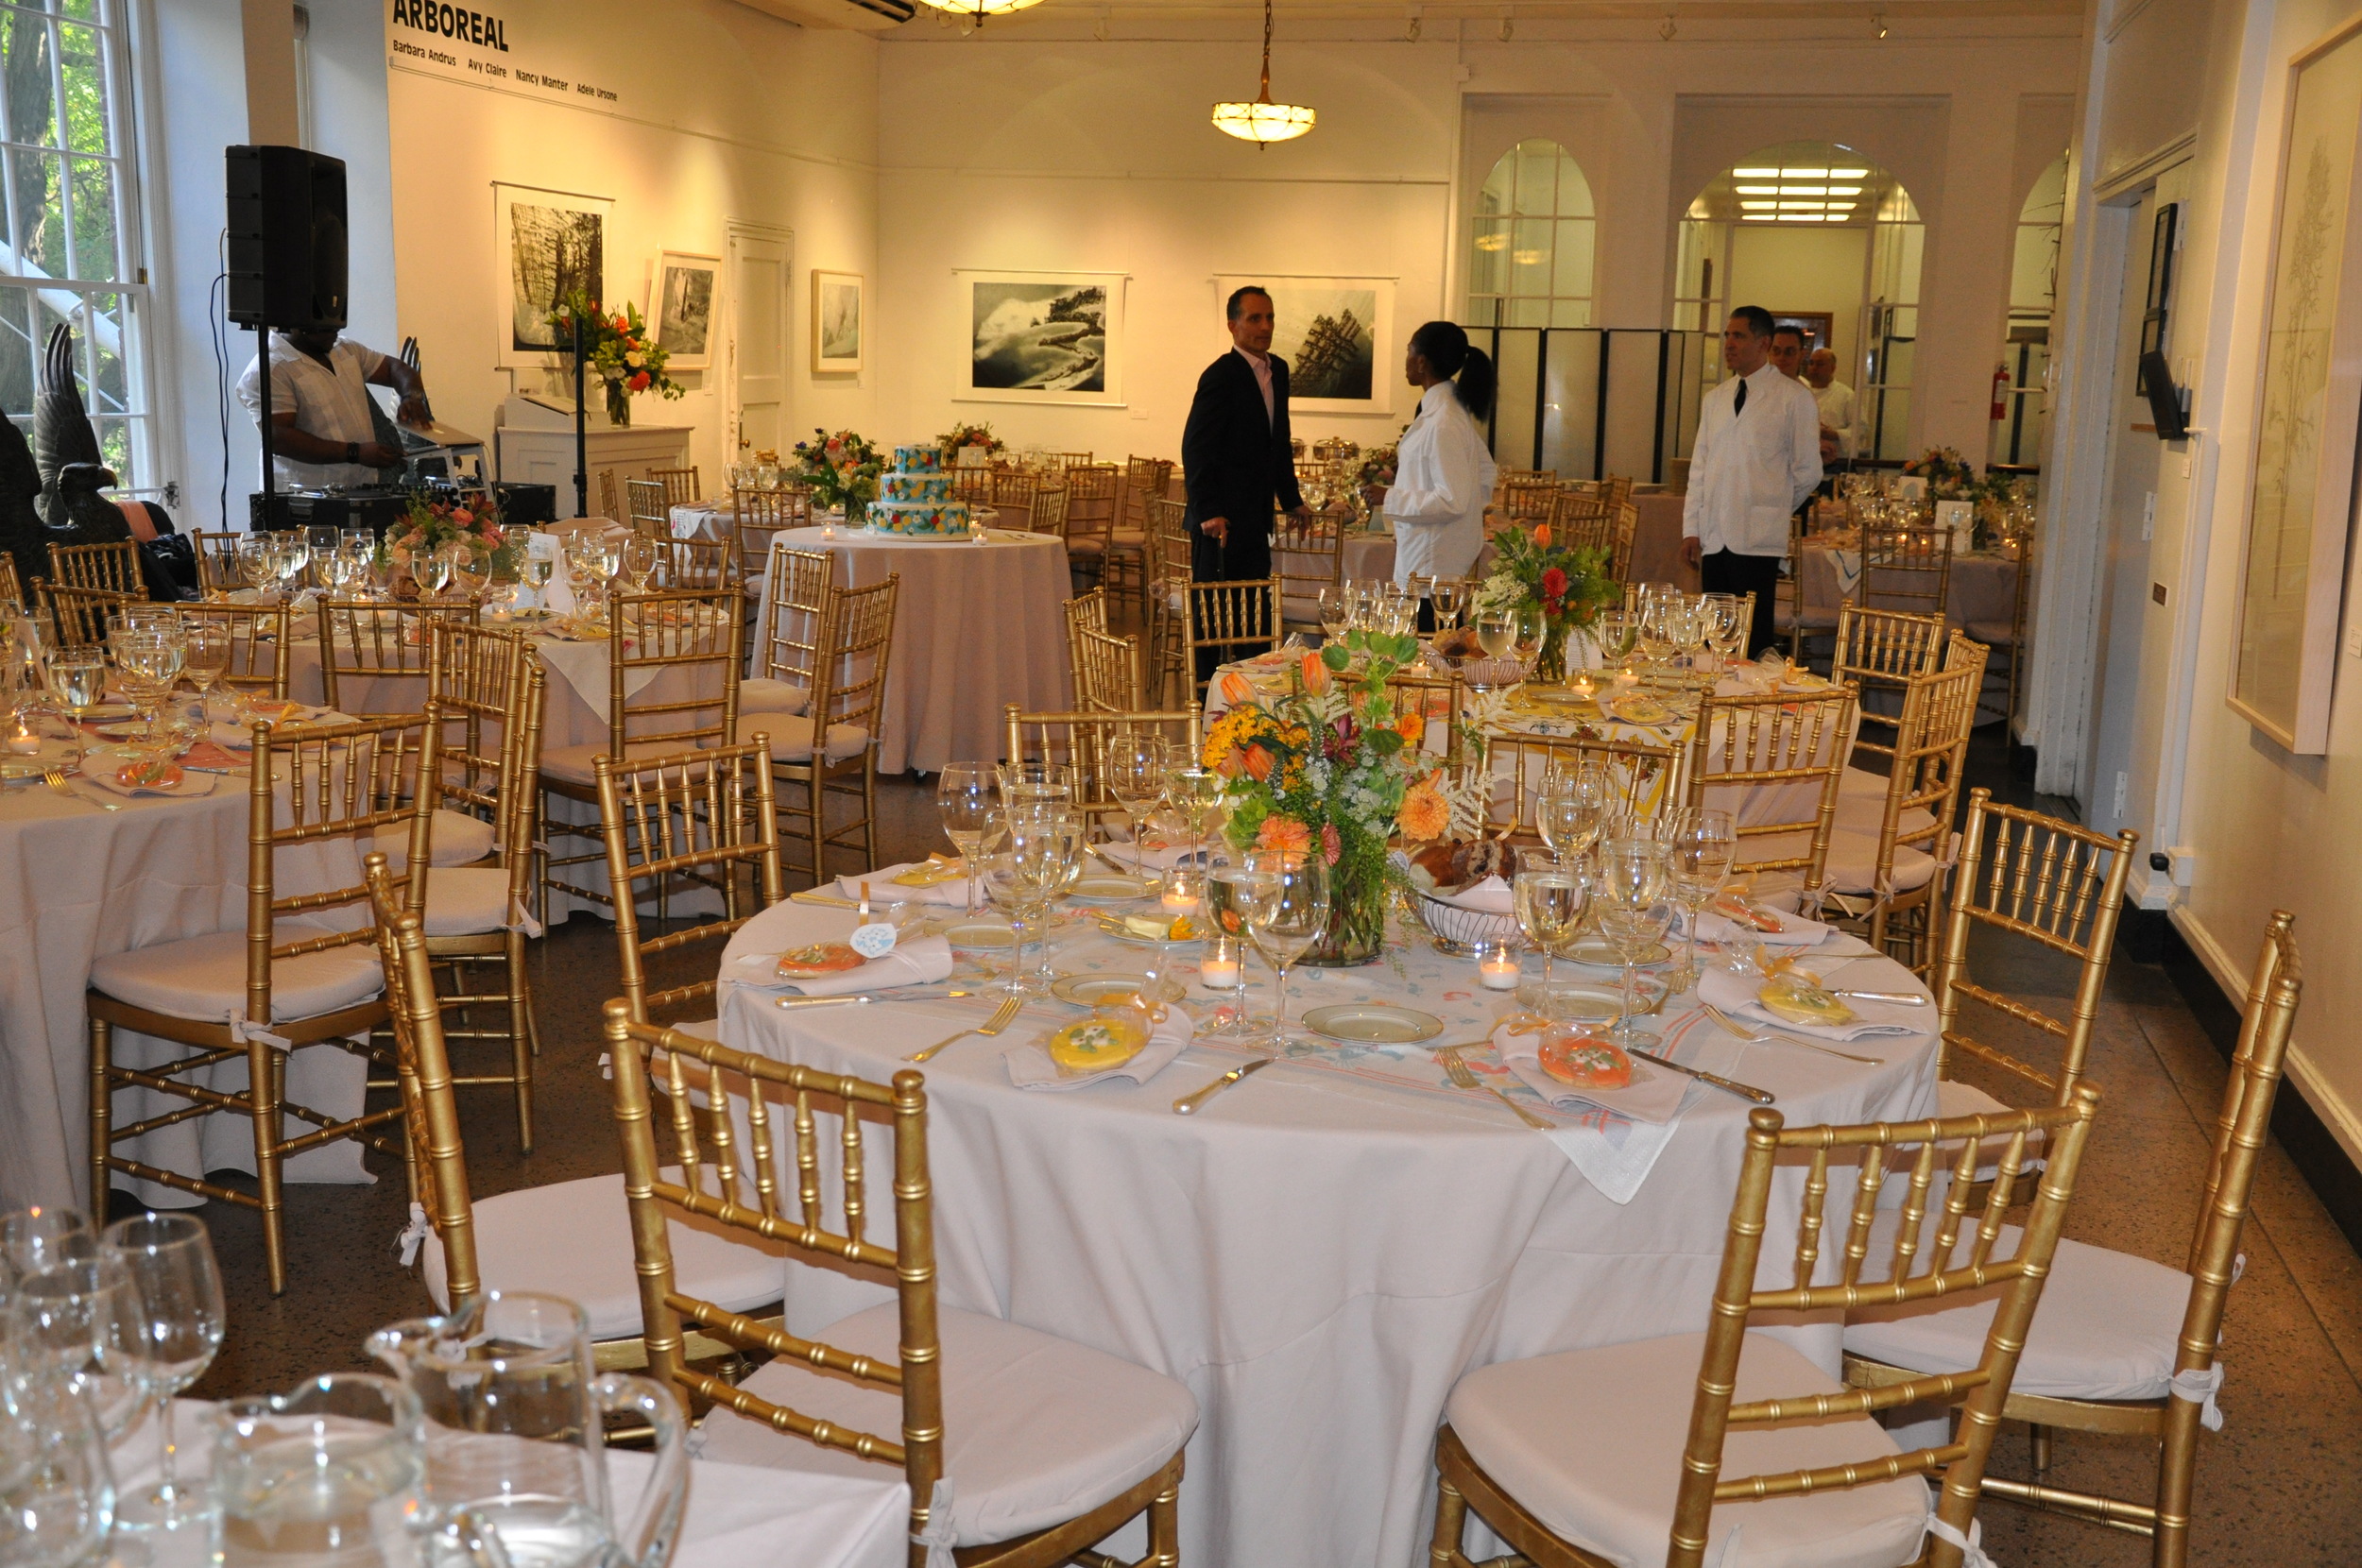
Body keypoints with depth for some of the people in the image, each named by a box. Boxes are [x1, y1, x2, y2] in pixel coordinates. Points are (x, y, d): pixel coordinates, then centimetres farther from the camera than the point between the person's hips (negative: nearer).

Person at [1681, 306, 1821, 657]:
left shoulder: (1794, 397, -1)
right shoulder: (1715, 399, 16)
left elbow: (1807, 471, 2)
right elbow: (1699, 466, 15)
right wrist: (1691, 529, 7)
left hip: (1757, 539, -5)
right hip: (1713, 537, 5)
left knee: (1753, 641, -7)